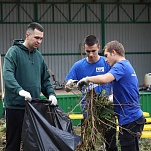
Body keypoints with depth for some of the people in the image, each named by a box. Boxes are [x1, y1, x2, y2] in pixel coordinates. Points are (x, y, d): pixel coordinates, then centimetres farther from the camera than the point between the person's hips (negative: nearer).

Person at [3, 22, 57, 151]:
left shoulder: (39, 55, 14)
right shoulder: (14, 52, -7)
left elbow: (45, 79, 19)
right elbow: (7, 74, -21)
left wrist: (51, 94, 1)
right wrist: (20, 90, -35)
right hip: (16, 105, -6)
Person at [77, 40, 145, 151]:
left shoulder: (120, 66, -13)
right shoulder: (128, 66, 18)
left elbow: (104, 79, -32)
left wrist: (87, 79, -17)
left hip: (129, 120, -10)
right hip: (134, 117, 10)